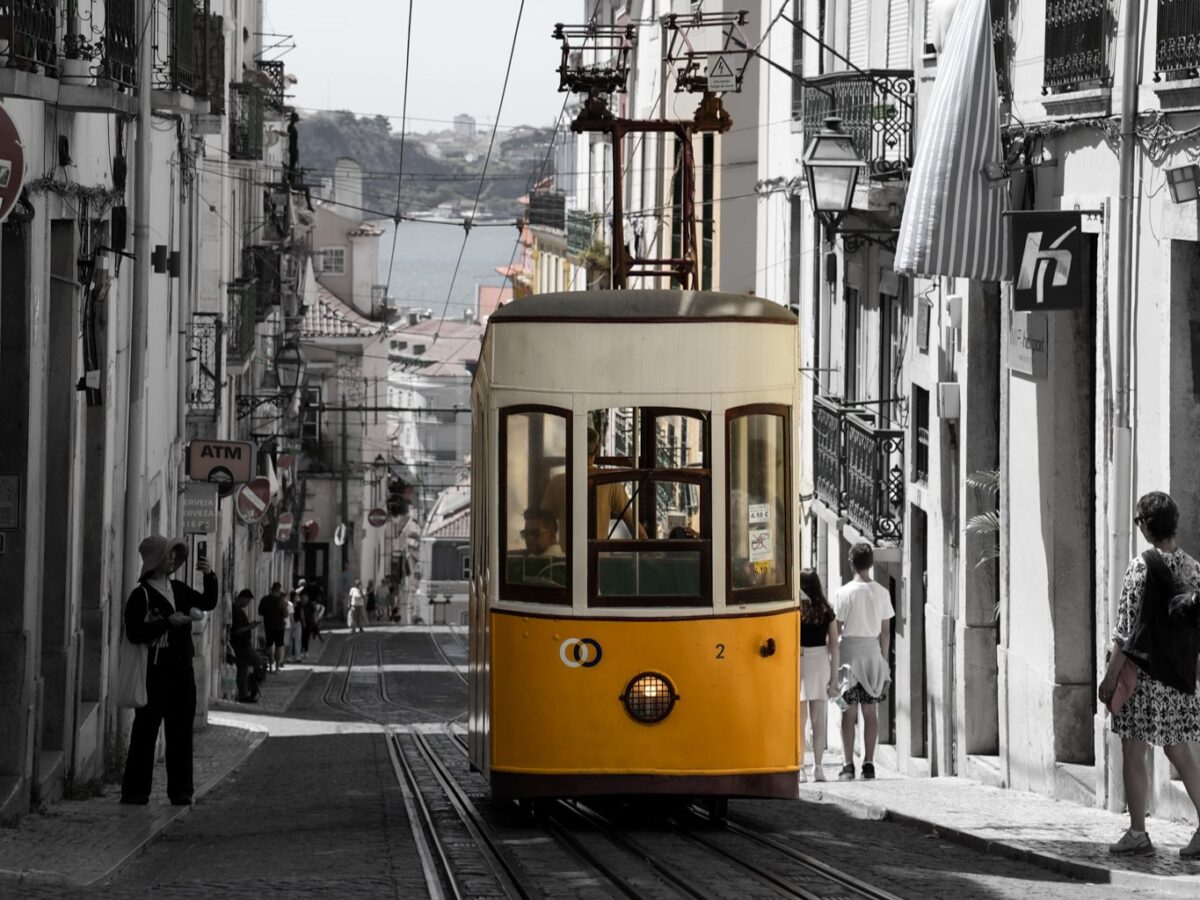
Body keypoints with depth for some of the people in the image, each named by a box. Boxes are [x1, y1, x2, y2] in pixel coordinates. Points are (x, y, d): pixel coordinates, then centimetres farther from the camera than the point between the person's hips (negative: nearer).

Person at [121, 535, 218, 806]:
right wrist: (168, 622, -20)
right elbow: (134, 632, -16)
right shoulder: (141, 595, -8)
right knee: (146, 730, -2)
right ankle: (135, 791, 2)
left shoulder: (178, 589, 14)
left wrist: (210, 577, 4)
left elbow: (208, 603, 19)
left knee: (181, 732, 7)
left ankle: (180, 791, 11)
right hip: (155, 671, -6)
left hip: (181, 671, 6)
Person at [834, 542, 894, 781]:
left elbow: (836, 629, -6)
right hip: (873, 652, 3)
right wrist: (883, 659, 16)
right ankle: (869, 764, 6)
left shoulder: (844, 592, -7)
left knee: (849, 712, -1)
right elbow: (885, 632, 7)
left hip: (849, 651, -3)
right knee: (870, 711, 7)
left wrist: (834, 660, 2)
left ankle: (848, 764, -6)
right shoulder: (881, 593, 3)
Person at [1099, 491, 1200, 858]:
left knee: (1133, 753, 2)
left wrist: (1110, 674, -10)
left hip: (1145, 670, -6)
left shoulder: (1142, 566, -13)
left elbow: (1127, 627, -14)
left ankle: (1137, 834, 2)